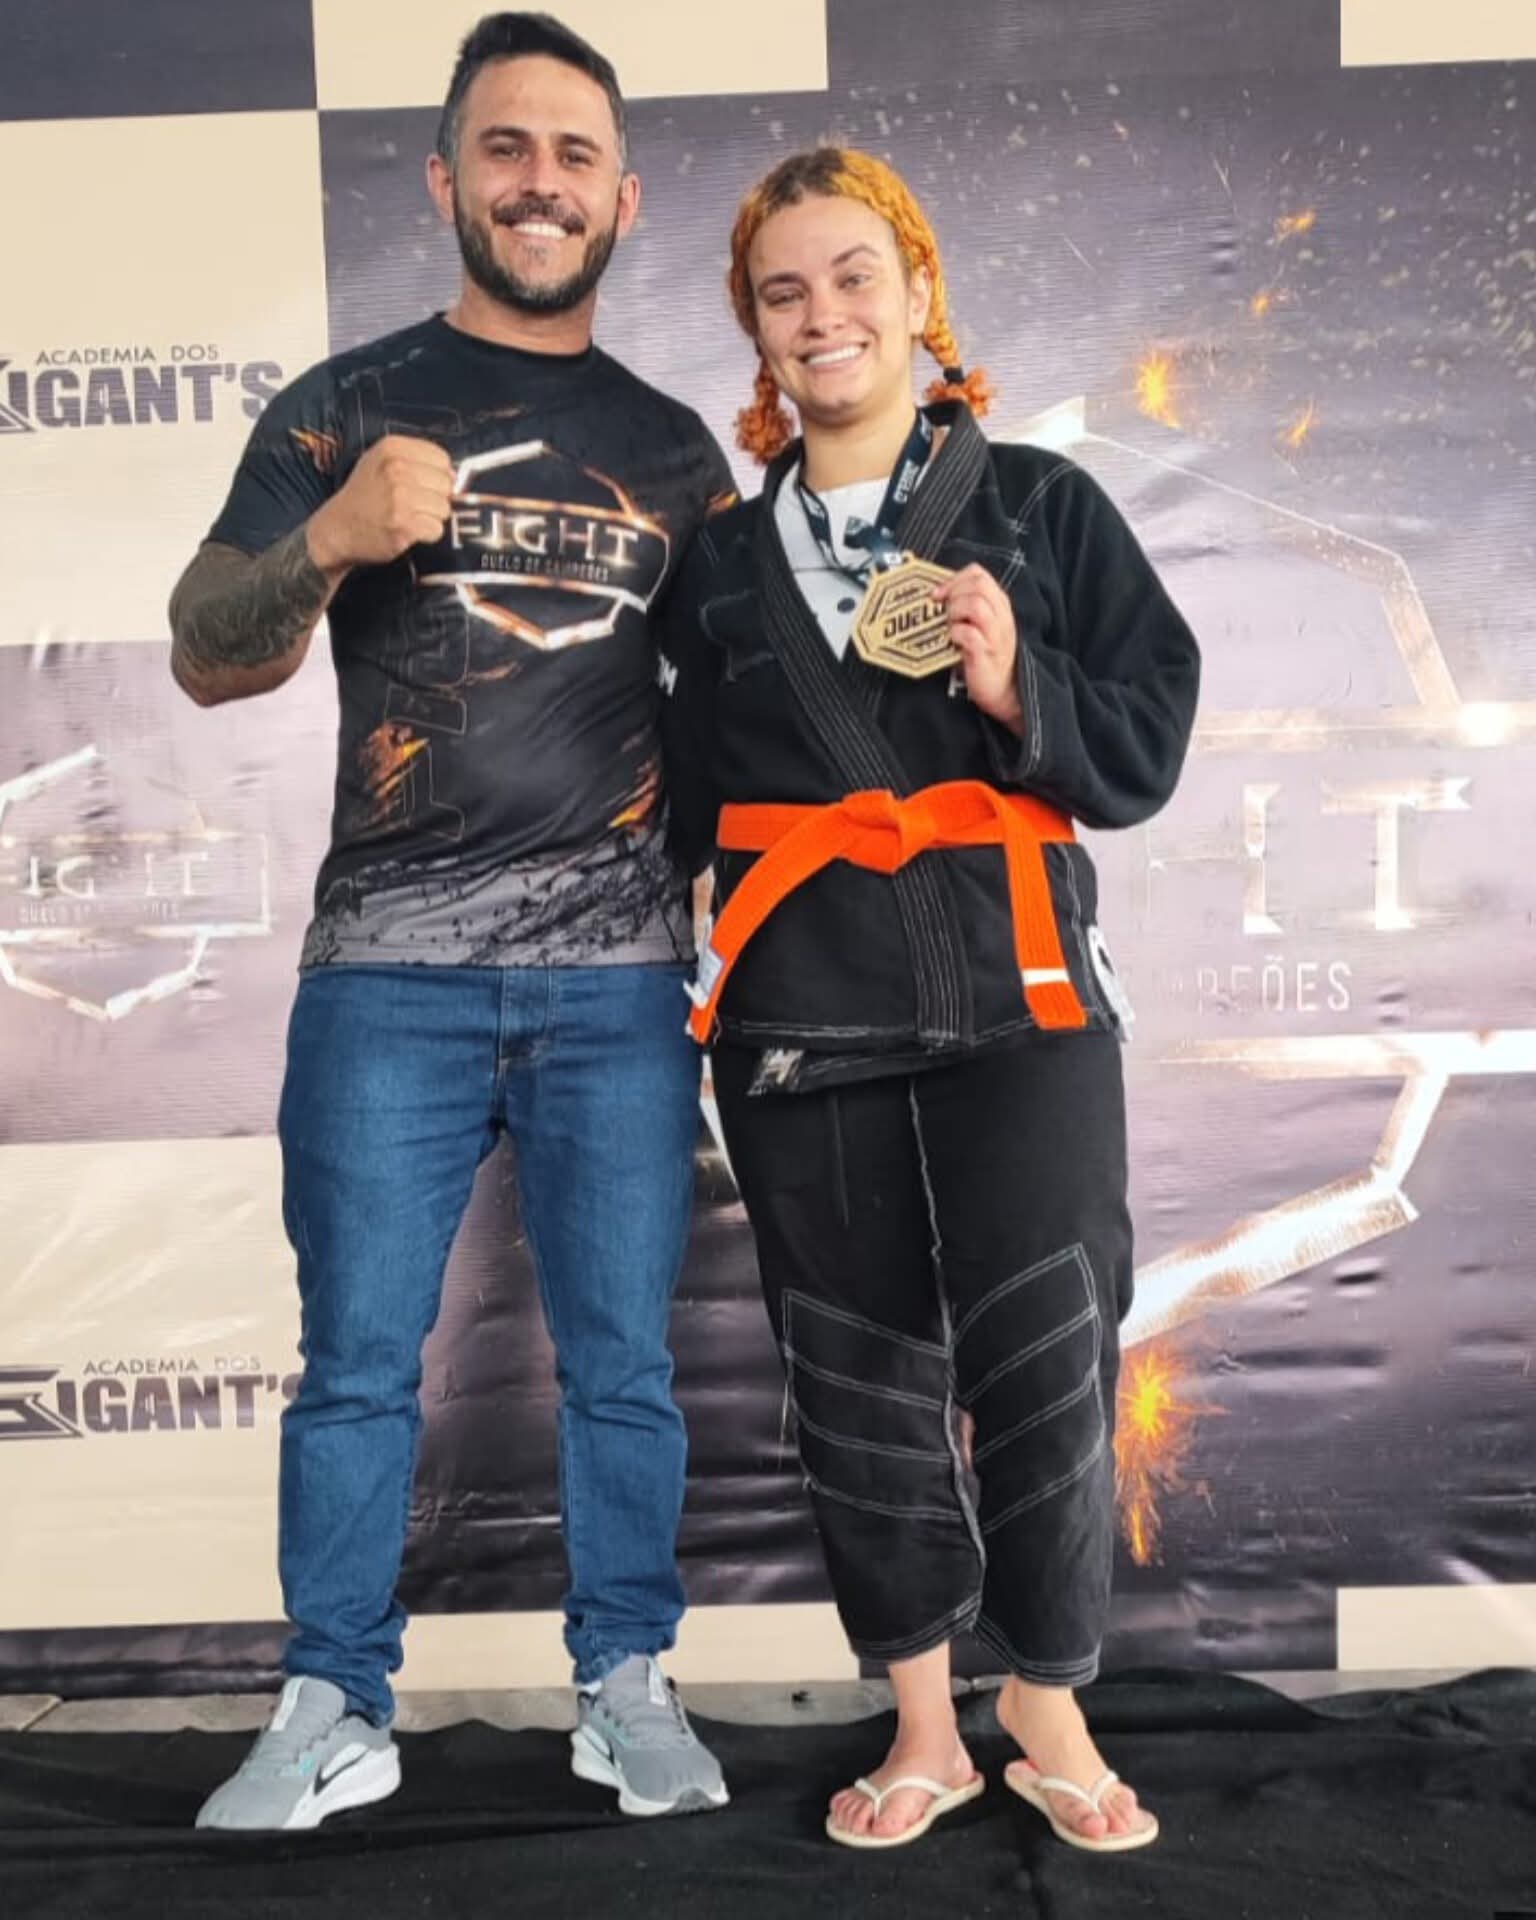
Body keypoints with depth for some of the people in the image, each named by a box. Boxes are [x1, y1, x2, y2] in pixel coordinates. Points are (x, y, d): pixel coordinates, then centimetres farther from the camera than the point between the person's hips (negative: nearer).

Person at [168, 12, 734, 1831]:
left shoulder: (672, 444, 14)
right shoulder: (345, 407, 8)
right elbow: (208, 659, 2)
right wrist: (328, 539, -17)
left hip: (618, 968, 2)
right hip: (389, 963, -1)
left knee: (620, 1356, 5)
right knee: (358, 1360, 3)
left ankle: (626, 1687, 20)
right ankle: (334, 1712, 18)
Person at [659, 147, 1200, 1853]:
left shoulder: (1043, 508, 6)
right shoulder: (720, 560, 13)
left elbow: (1147, 749, 2)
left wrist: (1018, 689, -14)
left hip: (1014, 997, -2)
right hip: (799, 1011, 3)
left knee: (1043, 1360, -2)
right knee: (860, 1375, 7)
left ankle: (1047, 1707, 21)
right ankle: (923, 1729, 24)